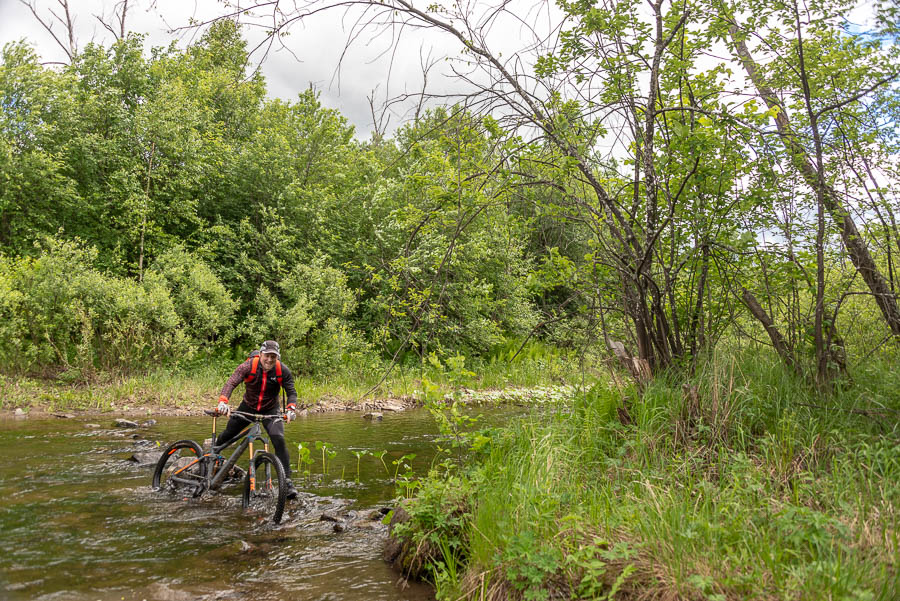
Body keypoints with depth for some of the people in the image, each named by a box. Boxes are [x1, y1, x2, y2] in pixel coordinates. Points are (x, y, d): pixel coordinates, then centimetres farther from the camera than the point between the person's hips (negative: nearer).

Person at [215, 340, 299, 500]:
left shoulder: (282, 371, -18)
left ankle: (287, 481, -13)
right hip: (248, 407, 1)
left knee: (279, 440, -18)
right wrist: (223, 401, -49)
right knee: (228, 434, 10)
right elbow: (231, 382, -32)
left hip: (270, 410, -1)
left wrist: (291, 409, -35)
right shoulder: (248, 366, -23)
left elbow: (291, 392, -15)